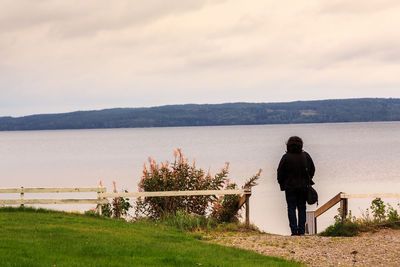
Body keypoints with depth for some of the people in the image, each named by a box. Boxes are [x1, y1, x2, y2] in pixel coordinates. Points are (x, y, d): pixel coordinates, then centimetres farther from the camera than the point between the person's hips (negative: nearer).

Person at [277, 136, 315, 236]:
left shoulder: (286, 157, -12)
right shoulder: (305, 156, -1)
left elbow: (280, 172, -8)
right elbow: (312, 169, 8)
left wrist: (281, 183, 7)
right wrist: (308, 181, 20)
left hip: (290, 186, -3)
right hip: (303, 186, 3)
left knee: (291, 208, 3)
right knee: (302, 208, 11)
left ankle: (294, 230, -5)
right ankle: (301, 230, 8)